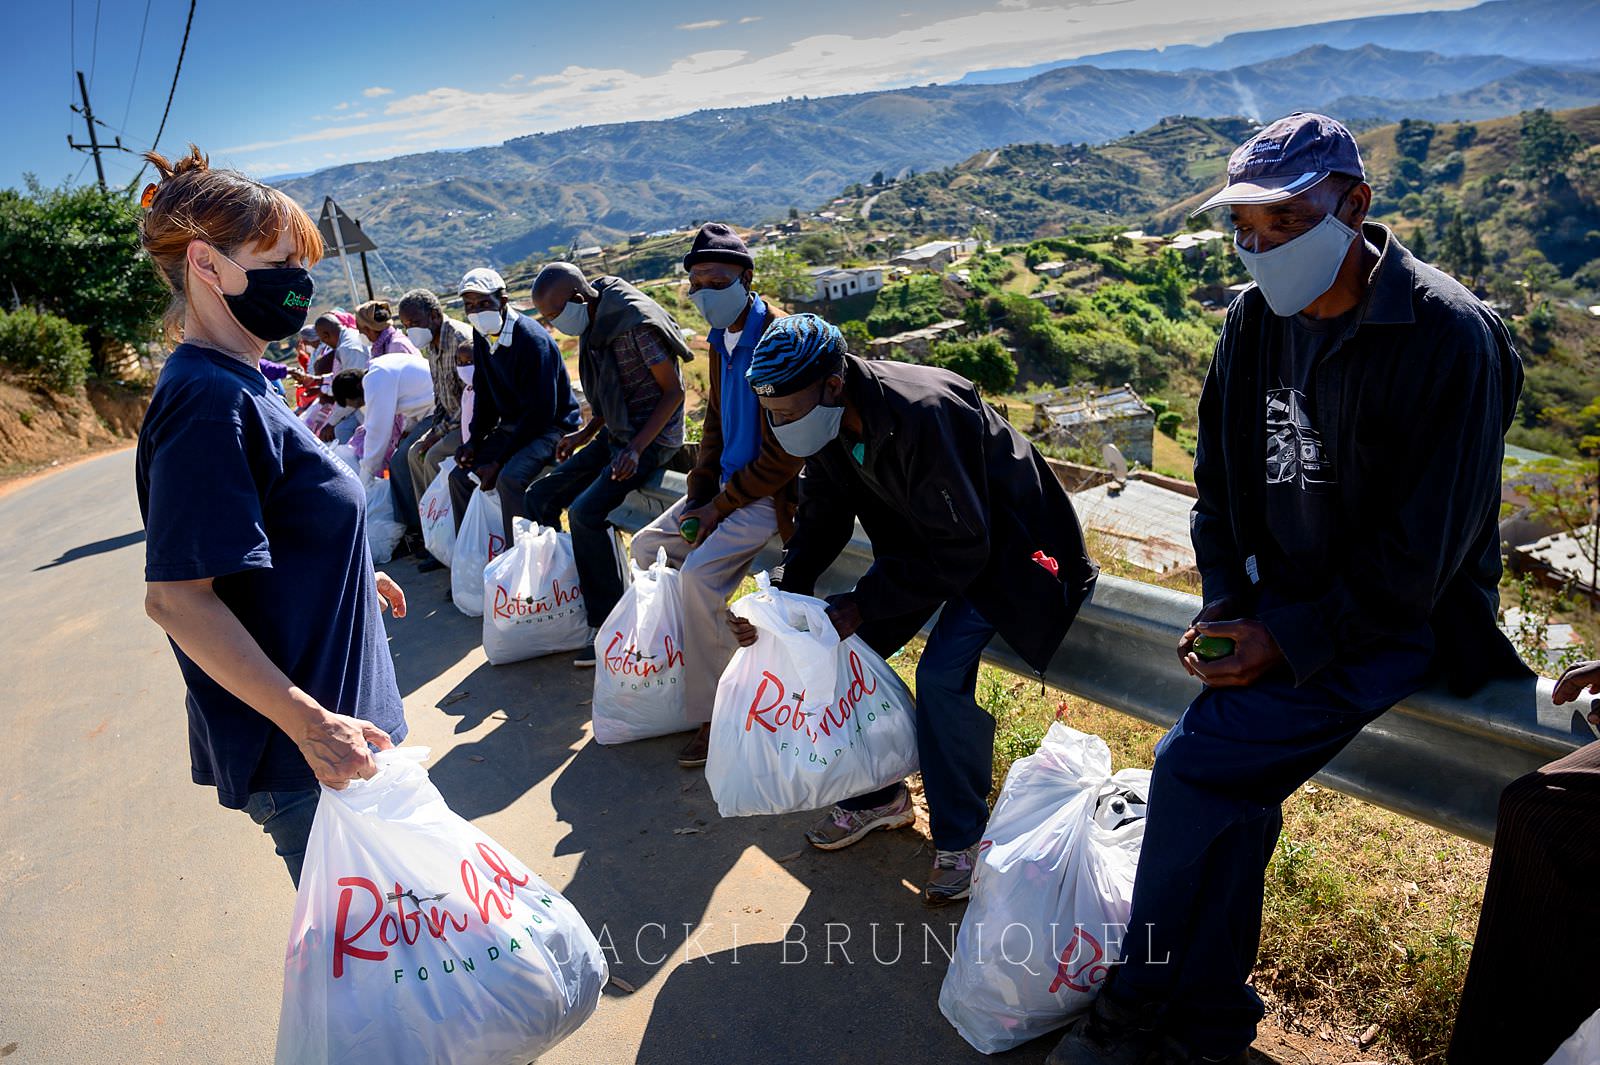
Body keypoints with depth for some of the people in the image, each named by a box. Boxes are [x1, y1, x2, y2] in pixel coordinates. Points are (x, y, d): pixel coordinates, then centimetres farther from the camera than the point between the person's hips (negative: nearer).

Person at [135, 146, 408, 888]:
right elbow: (176, 596, -26)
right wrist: (309, 723, -27)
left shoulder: (234, 385, 8)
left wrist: (350, 575, 23)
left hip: (321, 722, 9)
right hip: (300, 754, -9)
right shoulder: (210, 401, -22)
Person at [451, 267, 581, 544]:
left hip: (551, 426, -9)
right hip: (510, 426, 9)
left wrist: (498, 462, -24)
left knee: (509, 478, -32)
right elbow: (484, 395, 15)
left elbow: (541, 412, -25)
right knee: (460, 475, 0)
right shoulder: (482, 336, 4)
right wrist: (474, 441, -1)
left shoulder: (532, 339, -23)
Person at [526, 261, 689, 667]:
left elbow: (673, 391, -18)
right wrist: (585, 434, 8)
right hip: (614, 434, 9)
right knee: (540, 496, 5)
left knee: (586, 512, -23)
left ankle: (607, 626, -12)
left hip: (652, 436, -9)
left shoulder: (635, 322, -20)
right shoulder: (592, 327, 6)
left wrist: (636, 449, -24)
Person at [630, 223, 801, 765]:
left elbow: (784, 455, -21)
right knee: (648, 545, 8)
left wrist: (721, 507, -16)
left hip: (770, 493, -10)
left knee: (700, 571, -25)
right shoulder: (722, 339, 9)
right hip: (726, 483, 10)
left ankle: (713, 715, -13)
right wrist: (700, 494, 1)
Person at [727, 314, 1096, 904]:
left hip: (1002, 542, -8)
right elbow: (822, 517, 1)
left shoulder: (921, 415, -36)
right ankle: (877, 795, 20)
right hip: (921, 535, 8)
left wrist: (863, 605, -28)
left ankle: (962, 839, -1)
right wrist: (782, 595, -14)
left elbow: (959, 549, -31)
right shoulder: (829, 419, -11)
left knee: (942, 674, -23)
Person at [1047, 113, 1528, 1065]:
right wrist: (1226, 599, -3)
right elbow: (1220, 477, 10)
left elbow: (1423, 547, -18)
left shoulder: (1447, 337, -18)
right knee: (1237, 787, -11)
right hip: (1285, 601, 6)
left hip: (1401, 619, -6)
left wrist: (1291, 640, -20)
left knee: (1195, 763, -18)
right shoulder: (1256, 321, 2)